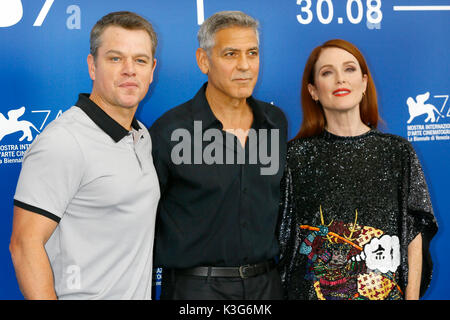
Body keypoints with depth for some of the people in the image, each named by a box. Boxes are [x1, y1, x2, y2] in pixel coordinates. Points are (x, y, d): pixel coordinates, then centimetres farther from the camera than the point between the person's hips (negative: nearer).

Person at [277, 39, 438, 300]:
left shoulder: (398, 151, 0)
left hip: (385, 292, 1)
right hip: (312, 291, -1)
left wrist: (411, 296, -5)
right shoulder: (296, 155, -4)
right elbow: (280, 238, -3)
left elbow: (414, 235, 0)